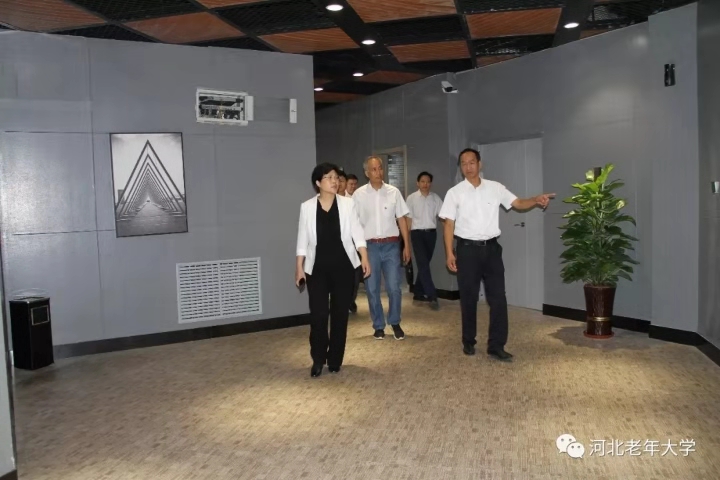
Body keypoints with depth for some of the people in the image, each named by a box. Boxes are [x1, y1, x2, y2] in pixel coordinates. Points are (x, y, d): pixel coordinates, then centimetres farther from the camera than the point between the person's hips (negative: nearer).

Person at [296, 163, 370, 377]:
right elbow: (303, 239, 3)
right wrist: (299, 267, 1)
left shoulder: (347, 204, 1)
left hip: (343, 265, 1)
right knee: (318, 314, -4)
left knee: (340, 313, 6)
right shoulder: (307, 207, 1)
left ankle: (335, 359, 20)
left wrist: (364, 258, -10)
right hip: (317, 267, -1)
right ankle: (318, 359, 14)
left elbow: (357, 232, -1)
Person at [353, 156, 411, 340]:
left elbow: (401, 219, 6)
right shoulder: (359, 194, -1)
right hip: (369, 246, 0)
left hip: (391, 245, 0)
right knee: (372, 289, 7)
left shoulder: (393, 192, 3)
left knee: (394, 287, 0)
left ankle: (395, 323, 20)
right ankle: (378, 326, 22)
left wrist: (407, 245, 4)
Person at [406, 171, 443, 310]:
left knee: (425, 264, 11)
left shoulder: (435, 197, 5)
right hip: (418, 233, -3)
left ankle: (418, 292, 25)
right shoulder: (412, 198, -2)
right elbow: (408, 219, 0)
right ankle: (432, 296, -12)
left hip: (431, 233, 4)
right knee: (423, 264, -11)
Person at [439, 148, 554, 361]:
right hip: (467, 249, -1)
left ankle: (496, 345, 10)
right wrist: (449, 252, -8)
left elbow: (518, 203, 2)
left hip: (491, 248, 2)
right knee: (468, 298, 8)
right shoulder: (454, 192, -1)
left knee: (498, 297, 1)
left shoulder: (495, 188, 4)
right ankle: (468, 342, 24)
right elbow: (449, 224, -2)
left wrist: (536, 200, -19)